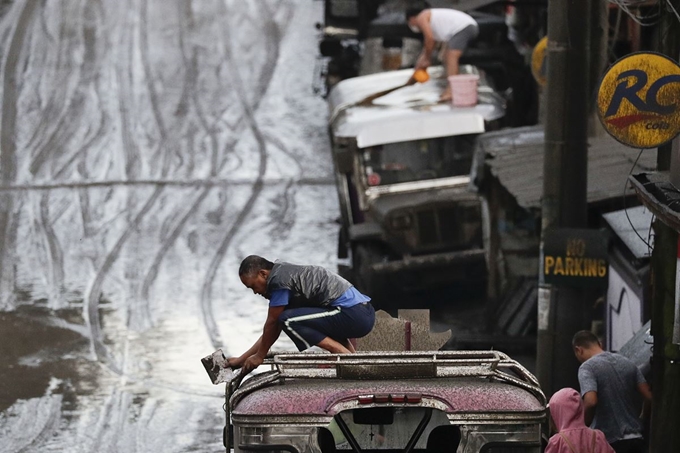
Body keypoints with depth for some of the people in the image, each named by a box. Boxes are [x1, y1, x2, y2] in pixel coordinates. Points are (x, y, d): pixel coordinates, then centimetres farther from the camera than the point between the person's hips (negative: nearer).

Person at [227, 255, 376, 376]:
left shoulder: (279, 279, -8)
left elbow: (272, 324, -2)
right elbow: (272, 329, 27)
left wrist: (259, 356, 12)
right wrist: (241, 359, 27)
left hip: (354, 315, -10)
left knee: (288, 320, -13)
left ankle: (344, 354, -11)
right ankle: (352, 353, 13)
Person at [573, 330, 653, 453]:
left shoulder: (588, 367, -9)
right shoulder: (627, 363, 12)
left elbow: (590, 402, -24)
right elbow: (649, 397, 8)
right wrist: (642, 418, 25)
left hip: (608, 442, -6)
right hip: (635, 438, 6)